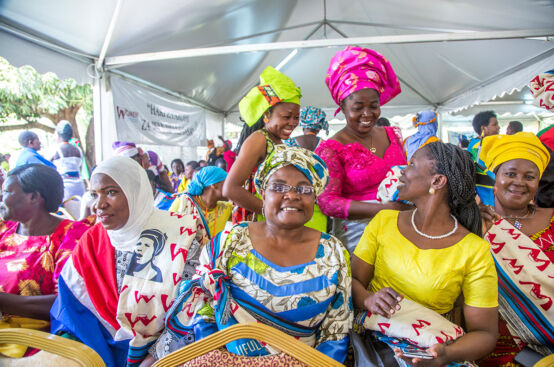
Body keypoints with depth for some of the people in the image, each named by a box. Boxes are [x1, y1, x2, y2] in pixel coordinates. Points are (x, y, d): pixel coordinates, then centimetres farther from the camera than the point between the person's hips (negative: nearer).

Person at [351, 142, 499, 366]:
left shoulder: (474, 250, -5)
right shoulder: (384, 221, 2)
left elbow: (484, 332, -2)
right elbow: (353, 279, 2)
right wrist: (367, 299, -20)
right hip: (373, 337, 0)